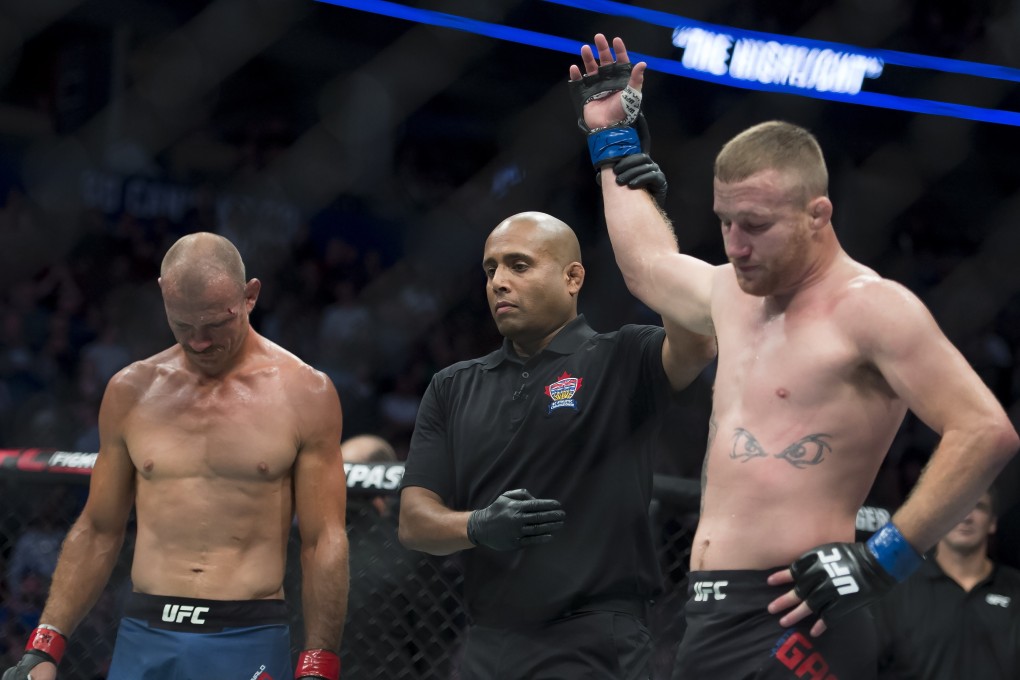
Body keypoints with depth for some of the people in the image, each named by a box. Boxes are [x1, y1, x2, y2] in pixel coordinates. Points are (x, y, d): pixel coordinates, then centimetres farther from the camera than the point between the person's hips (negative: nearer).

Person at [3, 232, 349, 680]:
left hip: (249, 642, -2)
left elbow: (324, 542, -1)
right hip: (143, 640, 2)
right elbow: (97, 530, 13)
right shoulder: (130, 391, 8)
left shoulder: (304, 394, 0)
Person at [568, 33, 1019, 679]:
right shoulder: (733, 294, 18)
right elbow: (648, 263, 41)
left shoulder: (870, 306, -8)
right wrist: (616, 141, 43)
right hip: (708, 619, 8)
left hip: (792, 622, -8)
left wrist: (881, 560, -17)